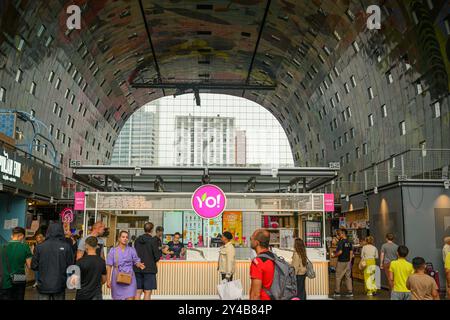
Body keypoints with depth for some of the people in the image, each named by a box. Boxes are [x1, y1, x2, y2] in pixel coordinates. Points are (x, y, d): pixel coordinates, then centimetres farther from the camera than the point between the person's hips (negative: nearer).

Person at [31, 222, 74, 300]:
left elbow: (34, 266, -1)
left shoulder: (39, 247, -7)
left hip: (43, 285, 0)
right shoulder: (66, 247, -9)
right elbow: (70, 265, -8)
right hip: (60, 285, 0)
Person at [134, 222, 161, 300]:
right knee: (147, 292, 0)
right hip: (149, 269, -5)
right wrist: (160, 251, 8)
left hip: (138, 269, 5)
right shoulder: (153, 240, -10)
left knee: (138, 292, 10)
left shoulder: (137, 240, 6)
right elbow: (157, 256, -11)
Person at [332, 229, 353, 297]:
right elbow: (351, 252, 9)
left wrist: (334, 255, -6)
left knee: (338, 277, 5)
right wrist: (350, 261, 15)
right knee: (348, 277, 10)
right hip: (348, 261, 6)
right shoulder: (349, 242, 6)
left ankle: (337, 292, 11)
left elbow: (340, 252, -22)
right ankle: (350, 292, 8)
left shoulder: (340, 242, -16)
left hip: (341, 261, -6)